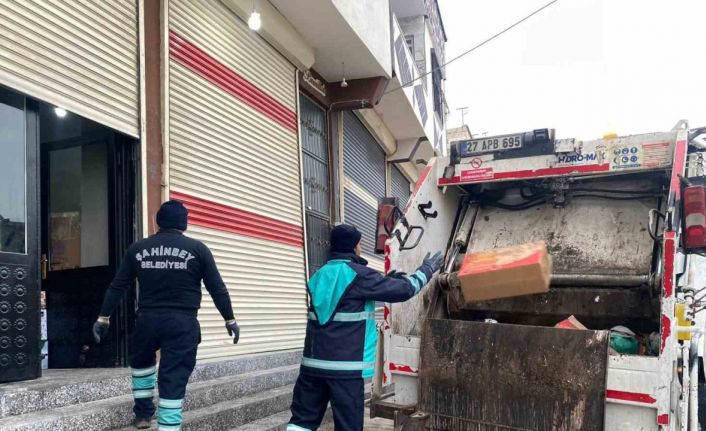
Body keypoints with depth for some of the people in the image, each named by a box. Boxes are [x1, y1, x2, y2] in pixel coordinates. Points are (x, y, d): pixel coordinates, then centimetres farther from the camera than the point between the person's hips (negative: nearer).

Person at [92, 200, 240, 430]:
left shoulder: (137, 249, 6)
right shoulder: (198, 249, -1)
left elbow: (117, 286, 8)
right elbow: (217, 289, -1)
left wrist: (103, 317, 16)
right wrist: (230, 320, 7)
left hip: (148, 319, 3)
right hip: (183, 323, -3)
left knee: (141, 362, 30)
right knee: (174, 380, 0)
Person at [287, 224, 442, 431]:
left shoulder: (320, 275, 12)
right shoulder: (358, 275, -9)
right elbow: (403, 290, -4)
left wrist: (391, 279, 28)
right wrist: (427, 270, 12)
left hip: (314, 361, 7)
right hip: (346, 365, -6)